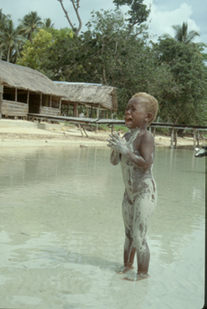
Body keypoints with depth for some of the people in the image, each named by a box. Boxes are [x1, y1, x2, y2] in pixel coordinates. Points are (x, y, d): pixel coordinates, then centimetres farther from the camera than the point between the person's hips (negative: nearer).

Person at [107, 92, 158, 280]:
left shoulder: (146, 137, -17)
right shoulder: (127, 136, 7)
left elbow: (145, 163, -30)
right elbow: (114, 162, 8)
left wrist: (125, 150, -30)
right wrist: (115, 148, -11)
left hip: (145, 193, -8)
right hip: (130, 193, 8)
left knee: (139, 237, -7)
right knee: (129, 234, 20)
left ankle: (143, 274, 7)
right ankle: (127, 266, 35)